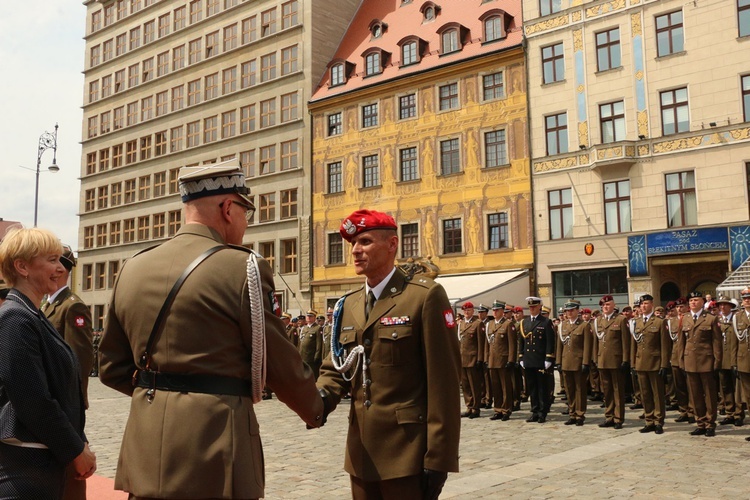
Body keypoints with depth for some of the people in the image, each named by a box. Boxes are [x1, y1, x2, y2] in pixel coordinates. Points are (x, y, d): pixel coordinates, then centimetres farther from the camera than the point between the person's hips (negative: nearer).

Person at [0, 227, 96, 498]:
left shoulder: (34, 317, 12)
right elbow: (34, 401, -21)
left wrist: (80, 443, 9)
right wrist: (76, 451, -13)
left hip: (45, 461, 9)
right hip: (25, 466, -9)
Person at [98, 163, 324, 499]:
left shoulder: (132, 269, 7)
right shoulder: (242, 268, -12)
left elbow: (111, 367, 13)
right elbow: (280, 362, -7)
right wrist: (315, 411, 11)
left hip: (147, 453, 6)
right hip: (214, 456, -6)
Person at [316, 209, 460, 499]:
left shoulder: (425, 296, -9)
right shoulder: (348, 305, 11)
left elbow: (443, 383, -13)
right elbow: (336, 366, 12)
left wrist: (438, 458, -15)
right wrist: (322, 396, -11)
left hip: (408, 453, -6)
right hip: (361, 452, 6)